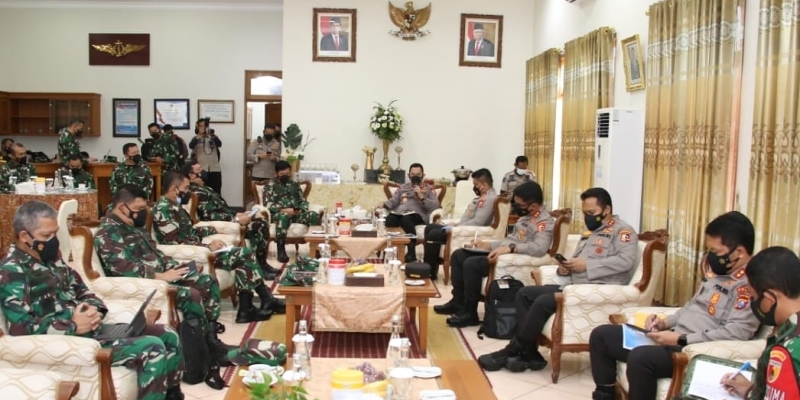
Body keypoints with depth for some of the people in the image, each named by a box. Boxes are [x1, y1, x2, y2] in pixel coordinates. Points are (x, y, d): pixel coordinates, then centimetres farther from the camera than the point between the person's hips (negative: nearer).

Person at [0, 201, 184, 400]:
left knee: (168, 336, 3)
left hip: (90, 329, 9)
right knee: (152, 348, -23)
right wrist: (73, 326, -18)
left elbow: (82, 291, 22)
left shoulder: (51, 258, 14)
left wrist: (94, 310, -1)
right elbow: (20, 328, -23)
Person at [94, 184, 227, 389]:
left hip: (162, 274, 10)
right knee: (191, 295, -28)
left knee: (208, 282, -2)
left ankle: (211, 337, 1)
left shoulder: (133, 224, 16)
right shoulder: (109, 232, -15)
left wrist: (173, 266, 3)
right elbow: (125, 268, -26)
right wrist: (161, 276, -24)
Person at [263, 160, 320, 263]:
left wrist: (301, 210, -6)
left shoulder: (295, 185, 24)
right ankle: (281, 251, -40)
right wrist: (284, 210, -19)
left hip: (296, 214, 4)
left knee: (314, 215, -26)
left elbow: (303, 201, 19)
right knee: (283, 216, -42)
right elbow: (268, 204, -5)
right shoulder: (270, 186, 9)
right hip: (278, 213, -4)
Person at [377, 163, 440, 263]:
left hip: (417, 214, -3)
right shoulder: (403, 187, 28)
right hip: (399, 213, 3)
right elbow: (393, 201, 17)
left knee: (406, 219, -40)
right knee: (389, 220, -35)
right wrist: (384, 204, -4)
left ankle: (411, 253, -34)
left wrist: (421, 196, -6)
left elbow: (435, 206, 3)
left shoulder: (429, 188, 18)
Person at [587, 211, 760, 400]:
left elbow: (736, 333, -24)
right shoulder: (716, 271, 14)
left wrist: (680, 339, -22)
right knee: (601, 335, 4)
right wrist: (665, 323, 7)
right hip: (673, 338, 10)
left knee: (640, 357, -37)